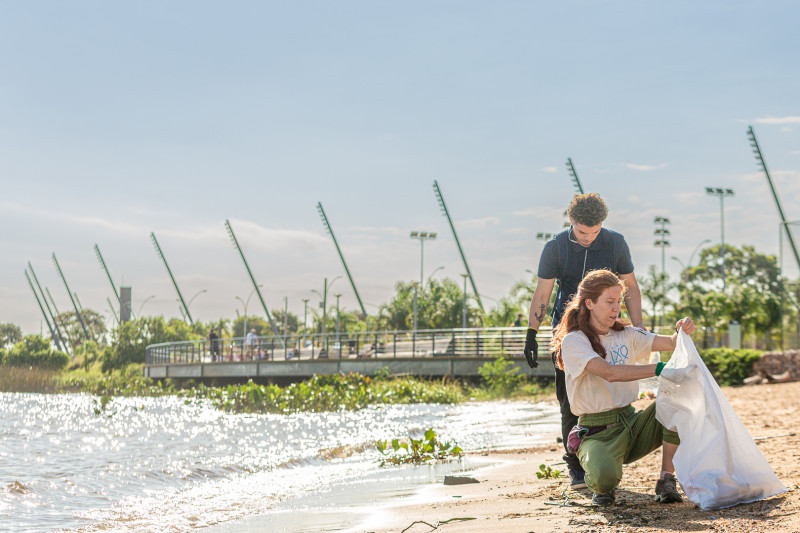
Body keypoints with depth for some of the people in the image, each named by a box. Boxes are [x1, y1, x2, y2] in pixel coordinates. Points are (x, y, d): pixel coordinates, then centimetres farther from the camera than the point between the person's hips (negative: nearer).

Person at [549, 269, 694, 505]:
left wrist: (683, 331, -22)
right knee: (605, 477, -38)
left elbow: (671, 343, 3)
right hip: (597, 432, -6)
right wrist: (658, 369, -36)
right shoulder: (574, 341, -10)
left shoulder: (626, 335, 12)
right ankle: (601, 486, 3)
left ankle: (666, 480, -13)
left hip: (631, 422, 6)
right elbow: (609, 372, -27)